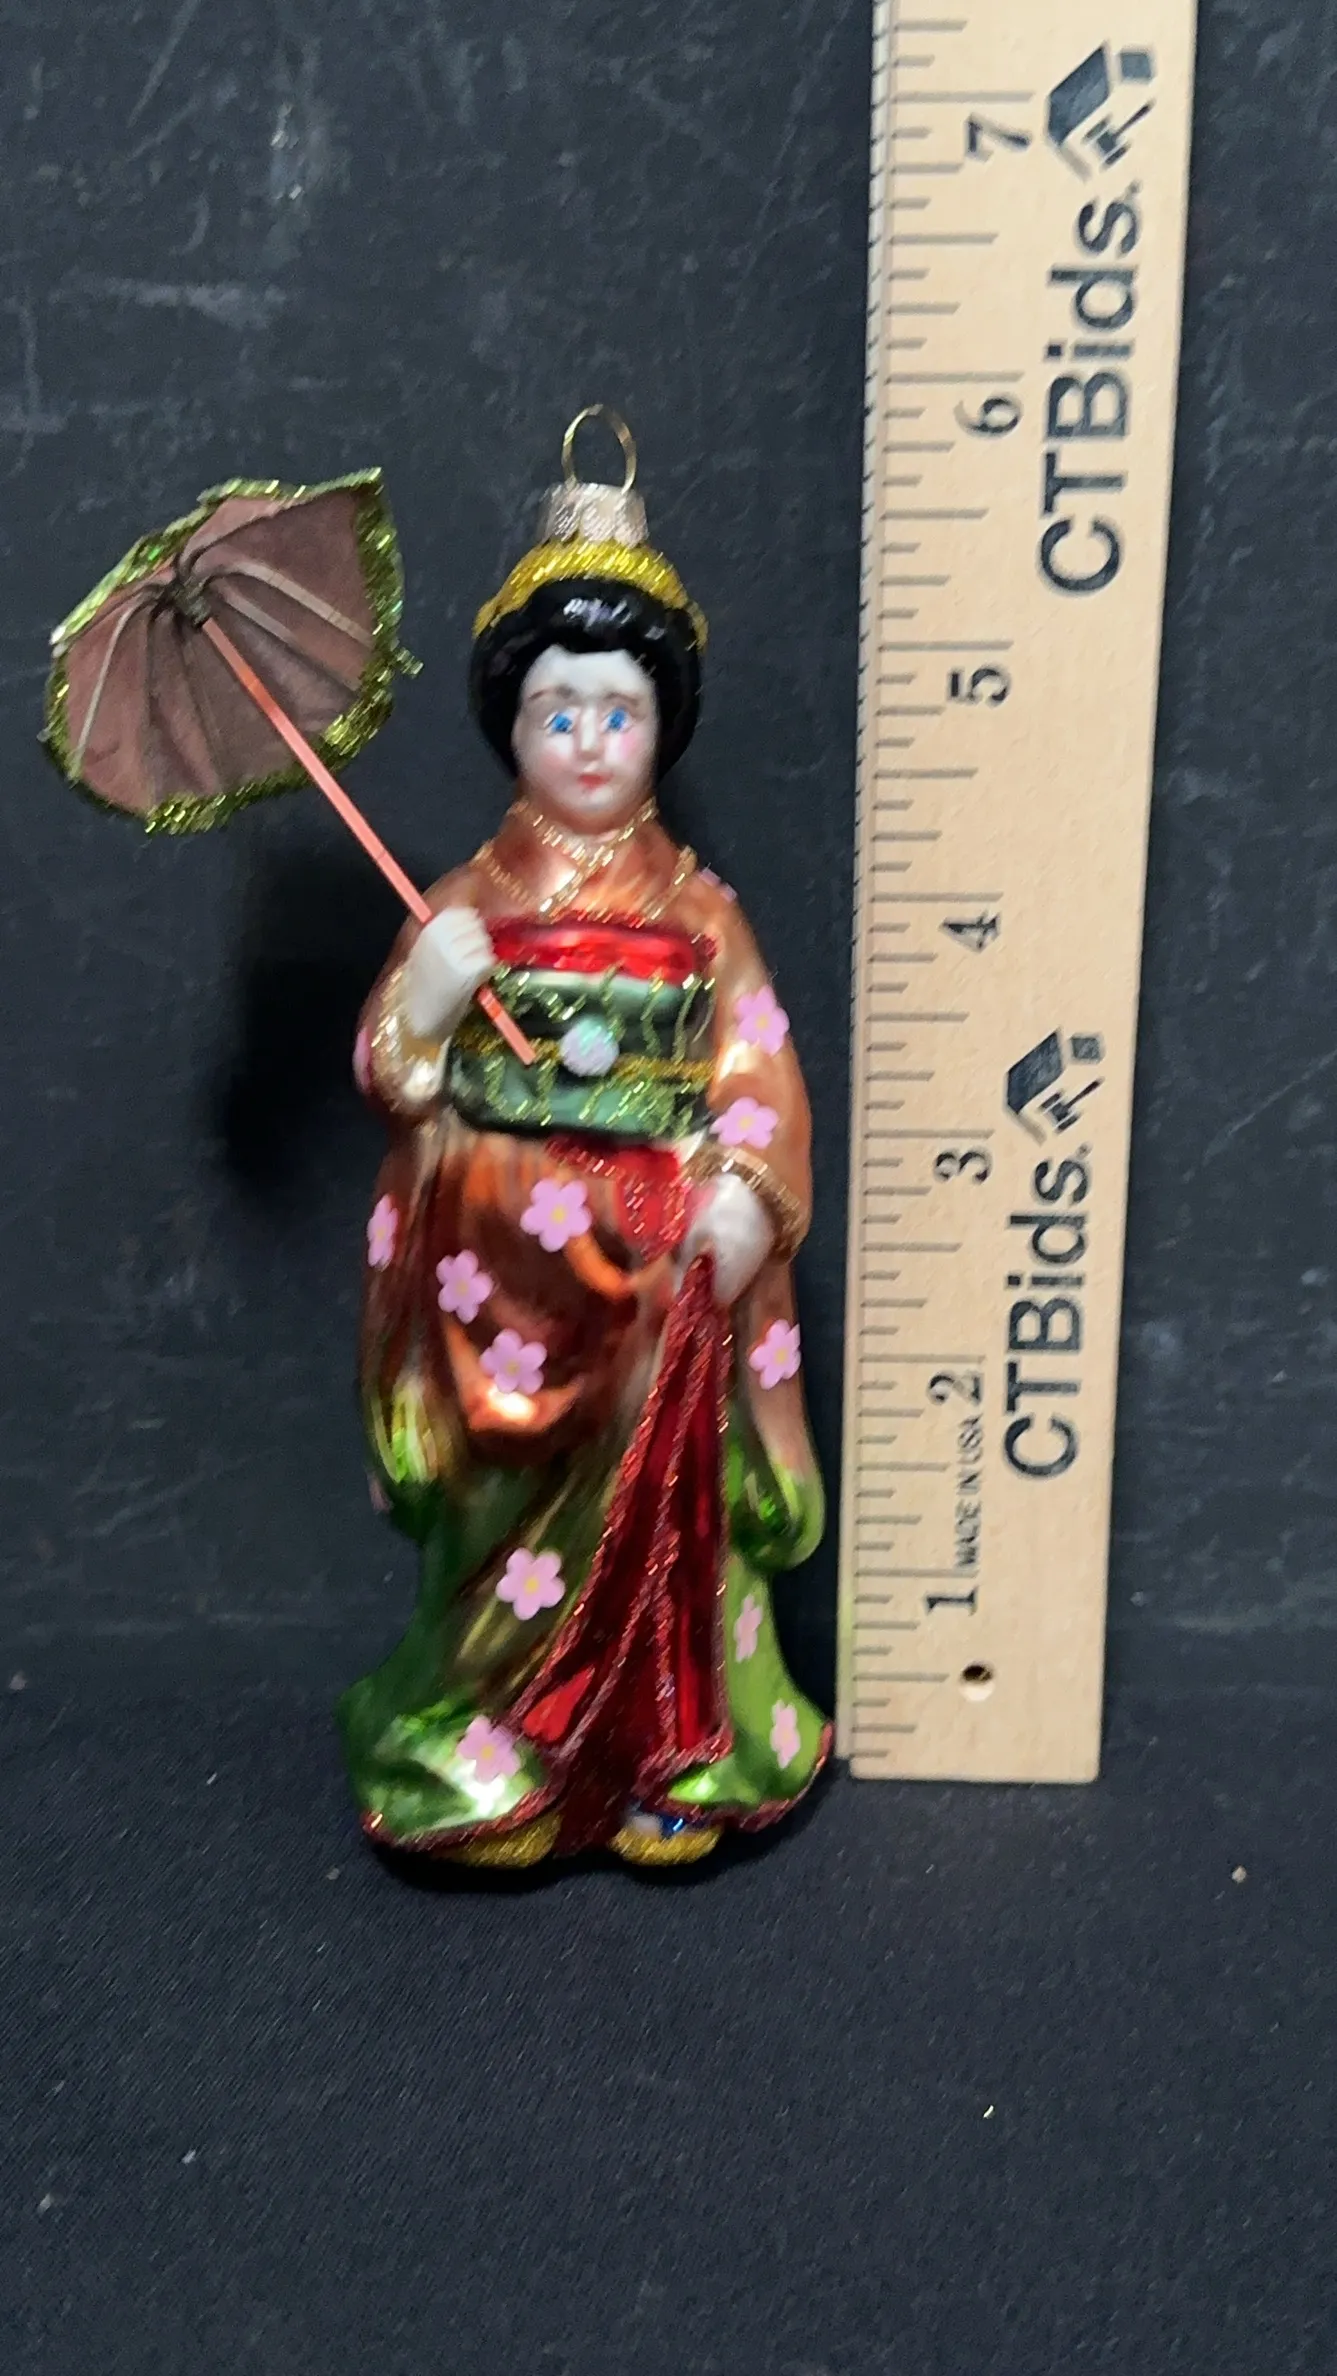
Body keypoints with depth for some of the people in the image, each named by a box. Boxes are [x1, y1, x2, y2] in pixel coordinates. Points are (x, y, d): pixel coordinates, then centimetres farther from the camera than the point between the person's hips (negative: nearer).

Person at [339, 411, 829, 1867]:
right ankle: (488, 1757, 26)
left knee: (660, 1493, 6)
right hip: (504, 1253, 0)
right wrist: (429, 997, -18)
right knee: (512, 1502, 7)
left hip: (662, 1250, 0)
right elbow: (393, 1073, 1)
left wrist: (746, 1195, -15)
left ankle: (668, 1752, 25)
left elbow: (758, 1069, -1)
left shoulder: (698, 911, 3)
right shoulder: (470, 901, 3)